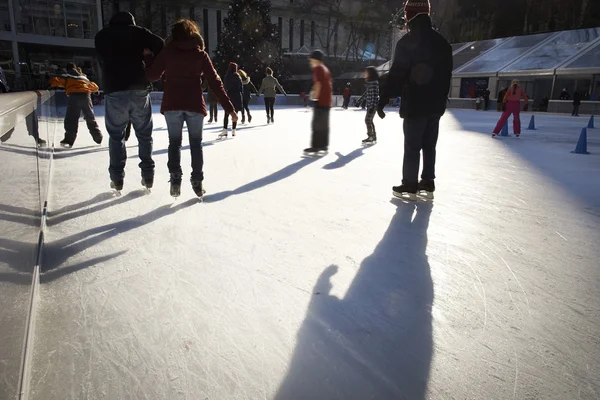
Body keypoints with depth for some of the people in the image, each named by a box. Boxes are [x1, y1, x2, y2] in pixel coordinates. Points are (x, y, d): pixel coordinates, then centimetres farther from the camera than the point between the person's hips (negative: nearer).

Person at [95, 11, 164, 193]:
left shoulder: (102, 36, 15)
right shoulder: (138, 31, 9)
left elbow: (102, 61, 15)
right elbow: (160, 45, -3)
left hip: (114, 91, 1)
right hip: (139, 89, 0)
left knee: (116, 135, 9)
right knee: (144, 134, 9)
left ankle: (117, 178, 6)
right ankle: (148, 176, 10)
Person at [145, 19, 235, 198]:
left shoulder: (167, 51, 5)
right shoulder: (201, 54, 4)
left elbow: (152, 75, 9)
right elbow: (215, 82, 0)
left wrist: (148, 56, 27)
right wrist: (229, 108, 0)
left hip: (172, 104, 0)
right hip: (195, 105, 0)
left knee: (174, 142, 10)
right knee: (196, 143, 10)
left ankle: (175, 180, -2)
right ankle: (197, 182, 6)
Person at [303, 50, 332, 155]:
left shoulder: (317, 68, -8)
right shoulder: (326, 69, 20)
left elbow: (318, 84, -18)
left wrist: (315, 97, -15)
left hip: (320, 101, -9)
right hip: (327, 101, 9)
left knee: (317, 124, -8)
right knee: (324, 124, 10)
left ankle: (315, 147, -8)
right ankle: (324, 145, 12)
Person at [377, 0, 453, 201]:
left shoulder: (407, 42, -11)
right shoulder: (443, 42, 10)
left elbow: (396, 75, -15)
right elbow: (447, 75, 15)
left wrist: (383, 100, -9)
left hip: (415, 105, -6)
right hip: (436, 105, 6)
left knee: (412, 147, 0)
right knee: (429, 146, 13)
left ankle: (410, 186, 5)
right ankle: (428, 184, 18)